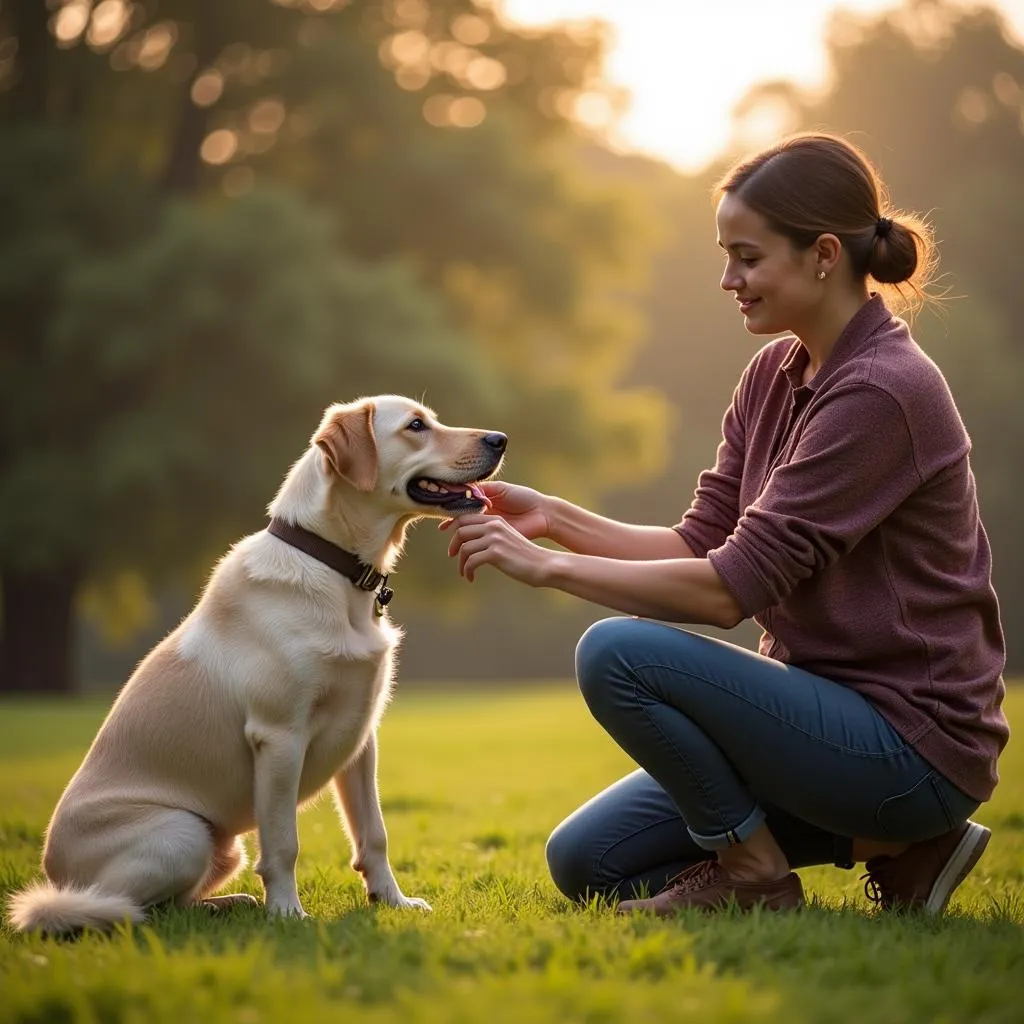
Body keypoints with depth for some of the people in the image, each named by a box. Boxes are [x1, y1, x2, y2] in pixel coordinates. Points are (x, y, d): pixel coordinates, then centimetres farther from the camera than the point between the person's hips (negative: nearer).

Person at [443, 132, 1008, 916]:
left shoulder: (881, 392, -21)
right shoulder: (776, 374, 8)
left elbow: (731, 587, -23)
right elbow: (701, 543, 7)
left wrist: (548, 566, -18)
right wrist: (554, 518, -5)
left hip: (909, 740, -9)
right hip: (834, 710, 10)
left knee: (620, 654, -24)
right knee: (586, 863, 7)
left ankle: (756, 877, -4)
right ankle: (878, 842, 9)